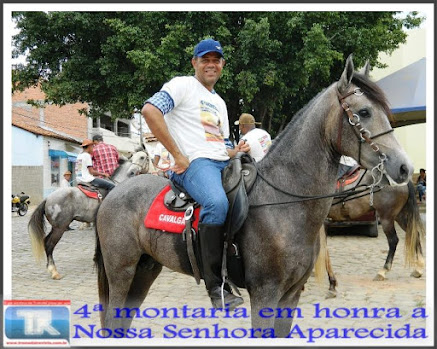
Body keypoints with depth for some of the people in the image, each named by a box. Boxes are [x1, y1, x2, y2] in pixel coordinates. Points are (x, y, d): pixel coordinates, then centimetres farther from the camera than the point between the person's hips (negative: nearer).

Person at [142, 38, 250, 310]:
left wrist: (237, 151, 6)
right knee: (217, 203, -37)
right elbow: (150, 110, -13)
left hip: (224, 164, 9)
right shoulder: (182, 85, 5)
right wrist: (177, 154, -14)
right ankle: (215, 285, -33)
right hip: (194, 162, -9)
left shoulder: (219, 103, 30)